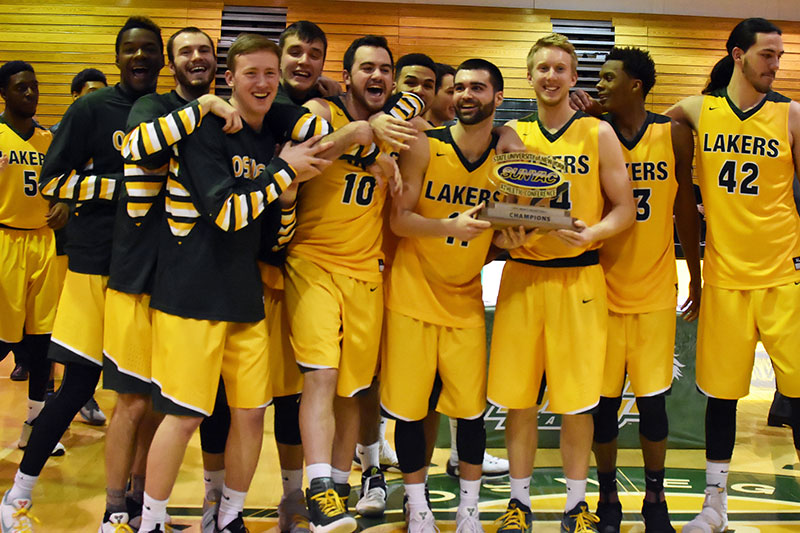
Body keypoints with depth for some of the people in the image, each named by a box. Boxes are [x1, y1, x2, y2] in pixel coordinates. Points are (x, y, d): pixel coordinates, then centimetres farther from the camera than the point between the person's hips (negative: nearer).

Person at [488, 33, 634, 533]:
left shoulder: (598, 133, 2)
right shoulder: (512, 135, 9)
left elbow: (624, 209, 0)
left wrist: (590, 234, -19)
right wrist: (505, 236, -9)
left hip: (578, 277, -2)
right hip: (521, 275, 2)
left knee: (576, 400, 1)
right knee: (517, 397, 4)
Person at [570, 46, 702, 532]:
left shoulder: (674, 135, -2)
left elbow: (686, 211, 6)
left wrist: (697, 281, 10)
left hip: (656, 292, 0)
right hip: (603, 291, 1)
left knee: (653, 399, 4)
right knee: (603, 399, 5)